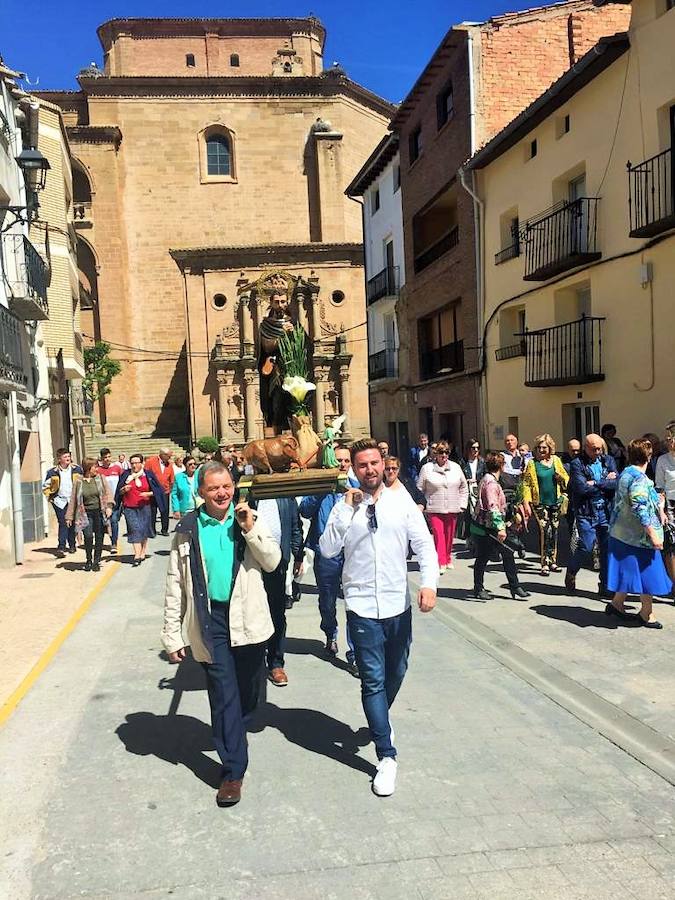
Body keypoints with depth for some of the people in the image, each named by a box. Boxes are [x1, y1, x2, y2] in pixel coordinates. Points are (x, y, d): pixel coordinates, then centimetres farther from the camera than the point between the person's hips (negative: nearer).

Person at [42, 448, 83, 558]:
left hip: (73, 500, 2)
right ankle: (61, 547, -13)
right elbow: (45, 487, 10)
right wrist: (50, 497, 1)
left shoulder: (76, 469, 1)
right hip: (59, 501, -2)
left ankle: (72, 545, 24)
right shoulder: (52, 472, -3)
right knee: (63, 523, -11)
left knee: (72, 523, 9)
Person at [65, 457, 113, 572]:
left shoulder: (100, 478, 6)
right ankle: (88, 560, 5)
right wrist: (69, 517, 9)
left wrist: (109, 506, -12)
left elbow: (107, 493, 3)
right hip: (86, 514, -1)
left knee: (99, 538, 2)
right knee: (88, 536, -14)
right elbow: (73, 500, 9)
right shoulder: (78, 482, 4)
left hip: (99, 513, 1)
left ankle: (96, 562, 16)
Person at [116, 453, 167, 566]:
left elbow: (157, 490, 3)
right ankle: (137, 556, -13)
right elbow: (119, 492, 11)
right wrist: (124, 489, -11)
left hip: (145, 507, 0)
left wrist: (148, 494, -15)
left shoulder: (148, 475, 1)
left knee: (144, 530, 8)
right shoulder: (125, 475, 4)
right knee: (135, 530, -9)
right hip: (130, 508, 0)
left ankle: (143, 552, 24)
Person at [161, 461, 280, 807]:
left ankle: (232, 736, 46)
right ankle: (233, 770, 12)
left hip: (247, 619, 2)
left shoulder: (248, 519, 1)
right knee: (223, 696, 0)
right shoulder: (188, 530, -2)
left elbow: (272, 562, -5)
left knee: (247, 692, 17)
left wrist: (251, 529, -16)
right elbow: (175, 585, 1)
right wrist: (172, 634, 0)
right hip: (210, 622, -2)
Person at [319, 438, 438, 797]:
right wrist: (347, 509, -16)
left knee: (396, 673, 19)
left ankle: (379, 720, 48)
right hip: (362, 606, -2)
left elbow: (424, 543, -3)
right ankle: (386, 756, 10)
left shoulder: (401, 501, -1)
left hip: (398, 604, 2)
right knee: (373, 680, -1)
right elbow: (328, 549, -11)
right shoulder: (345, 507, -2)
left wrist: (428, 582, -16)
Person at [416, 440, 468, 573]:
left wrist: (462, 504, 9)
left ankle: (448, 559, 27)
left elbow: (464, 488, 15)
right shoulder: (427, 468, -1)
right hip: (434, 509, -3)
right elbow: (419, 490, 3)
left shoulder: (456, 467, 9)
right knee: (438, 535, -11)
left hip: (452, 509, 3)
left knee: (449, 536, 10)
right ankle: (441, 563, -9)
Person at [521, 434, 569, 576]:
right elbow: (526, 484, -5)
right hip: (540, 503, -4)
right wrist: (526, 503, -13)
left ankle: (553, 561, 22)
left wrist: (561, 477, -8)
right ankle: (545, 564, -6)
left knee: (554, 532, 10)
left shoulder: (556, 460, 7)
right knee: (545, 531, -12)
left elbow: (566, 478, 15)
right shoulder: (532, 463, -2)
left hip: (555, 502, 4)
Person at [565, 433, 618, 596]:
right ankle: (571, 573, 20)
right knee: (586, 547, -7)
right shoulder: (577, 464, -4)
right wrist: (606, 483, -7)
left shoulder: (608, 460, 9)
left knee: (607, 548, 4)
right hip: (586, 512, -4)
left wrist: (595, 483, -13)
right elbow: (582, 488, -17)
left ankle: (605, 584, 17)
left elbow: (616, 483, -4)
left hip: (606, 511, 4)